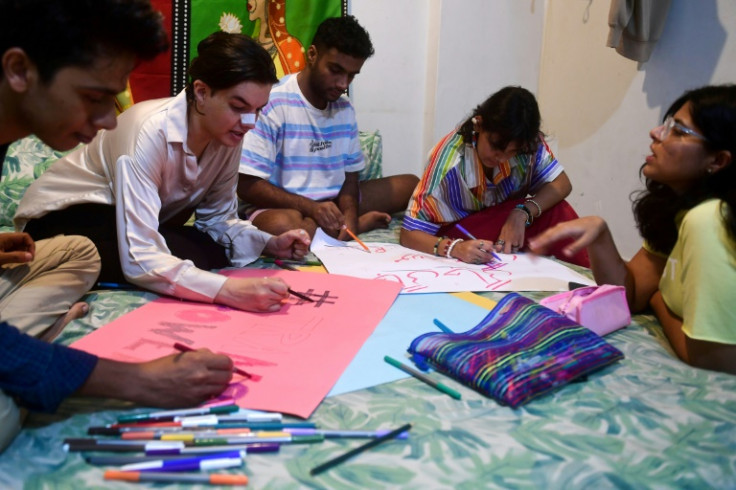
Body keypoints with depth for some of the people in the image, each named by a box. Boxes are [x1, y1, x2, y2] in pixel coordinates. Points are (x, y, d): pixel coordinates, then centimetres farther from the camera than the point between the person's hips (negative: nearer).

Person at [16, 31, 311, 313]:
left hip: (132, 220, 7)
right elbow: (139, 260, -40)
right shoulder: (151, 131, -33)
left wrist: (269, 244, -19)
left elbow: (217, 217, 0)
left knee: (214, 252, -16)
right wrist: (229, 290, -51)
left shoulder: (228, 134, -13)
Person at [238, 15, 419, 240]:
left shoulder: (345, 109, 6)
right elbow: (246, 185, -19)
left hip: (332, 204, 6)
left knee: (410, 184, 5)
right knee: (283, 225, -41)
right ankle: (363, 222, -16)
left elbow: (350, 176, 7)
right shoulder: (272, 103, -16)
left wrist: (349, 217, -15)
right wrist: (311, 207, -29)